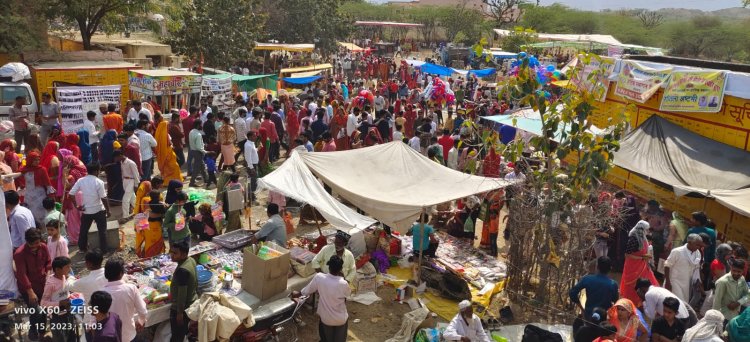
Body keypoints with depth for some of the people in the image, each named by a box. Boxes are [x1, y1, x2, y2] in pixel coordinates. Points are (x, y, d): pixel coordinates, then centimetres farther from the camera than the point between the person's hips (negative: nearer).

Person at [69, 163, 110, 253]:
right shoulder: (99, 182, -15)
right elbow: (104, 198, -16)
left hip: (86, 210, 4)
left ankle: (82, 248, 31)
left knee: (84, 230, 20)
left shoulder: (80, 181, -3)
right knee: (102, 231, 8)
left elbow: (70, 194, -4)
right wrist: (108, 210, -6)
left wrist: (77, 206, 3)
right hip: (99, 210, -4)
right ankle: (104, 250, 12)